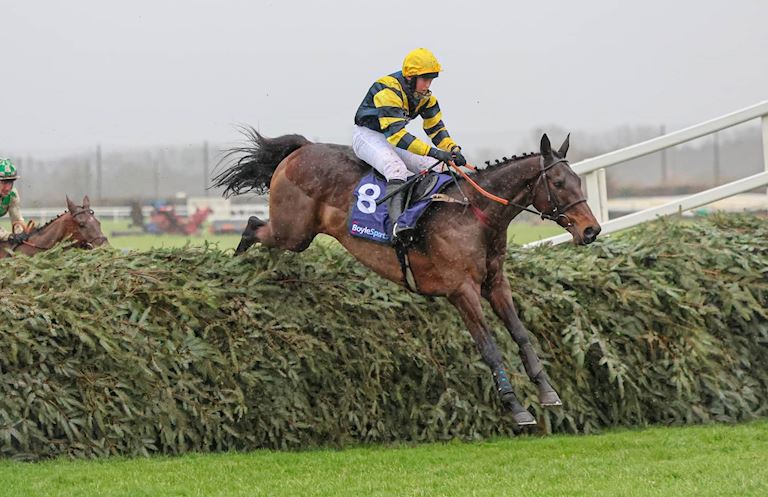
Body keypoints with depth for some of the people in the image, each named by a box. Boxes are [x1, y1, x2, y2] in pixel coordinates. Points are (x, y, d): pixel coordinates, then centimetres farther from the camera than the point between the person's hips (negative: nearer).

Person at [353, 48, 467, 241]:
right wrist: (433, 152, -43)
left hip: (392, 139, 9)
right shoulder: (388, 90, -28)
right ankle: (397, 222, -49)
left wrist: (453, 149, -18)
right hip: (367, 135, -9)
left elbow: (436, 128, 4)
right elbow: (395, 133, -36)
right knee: (396, 168, -36)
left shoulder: (425, 97, -1)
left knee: (434, 168, -7)